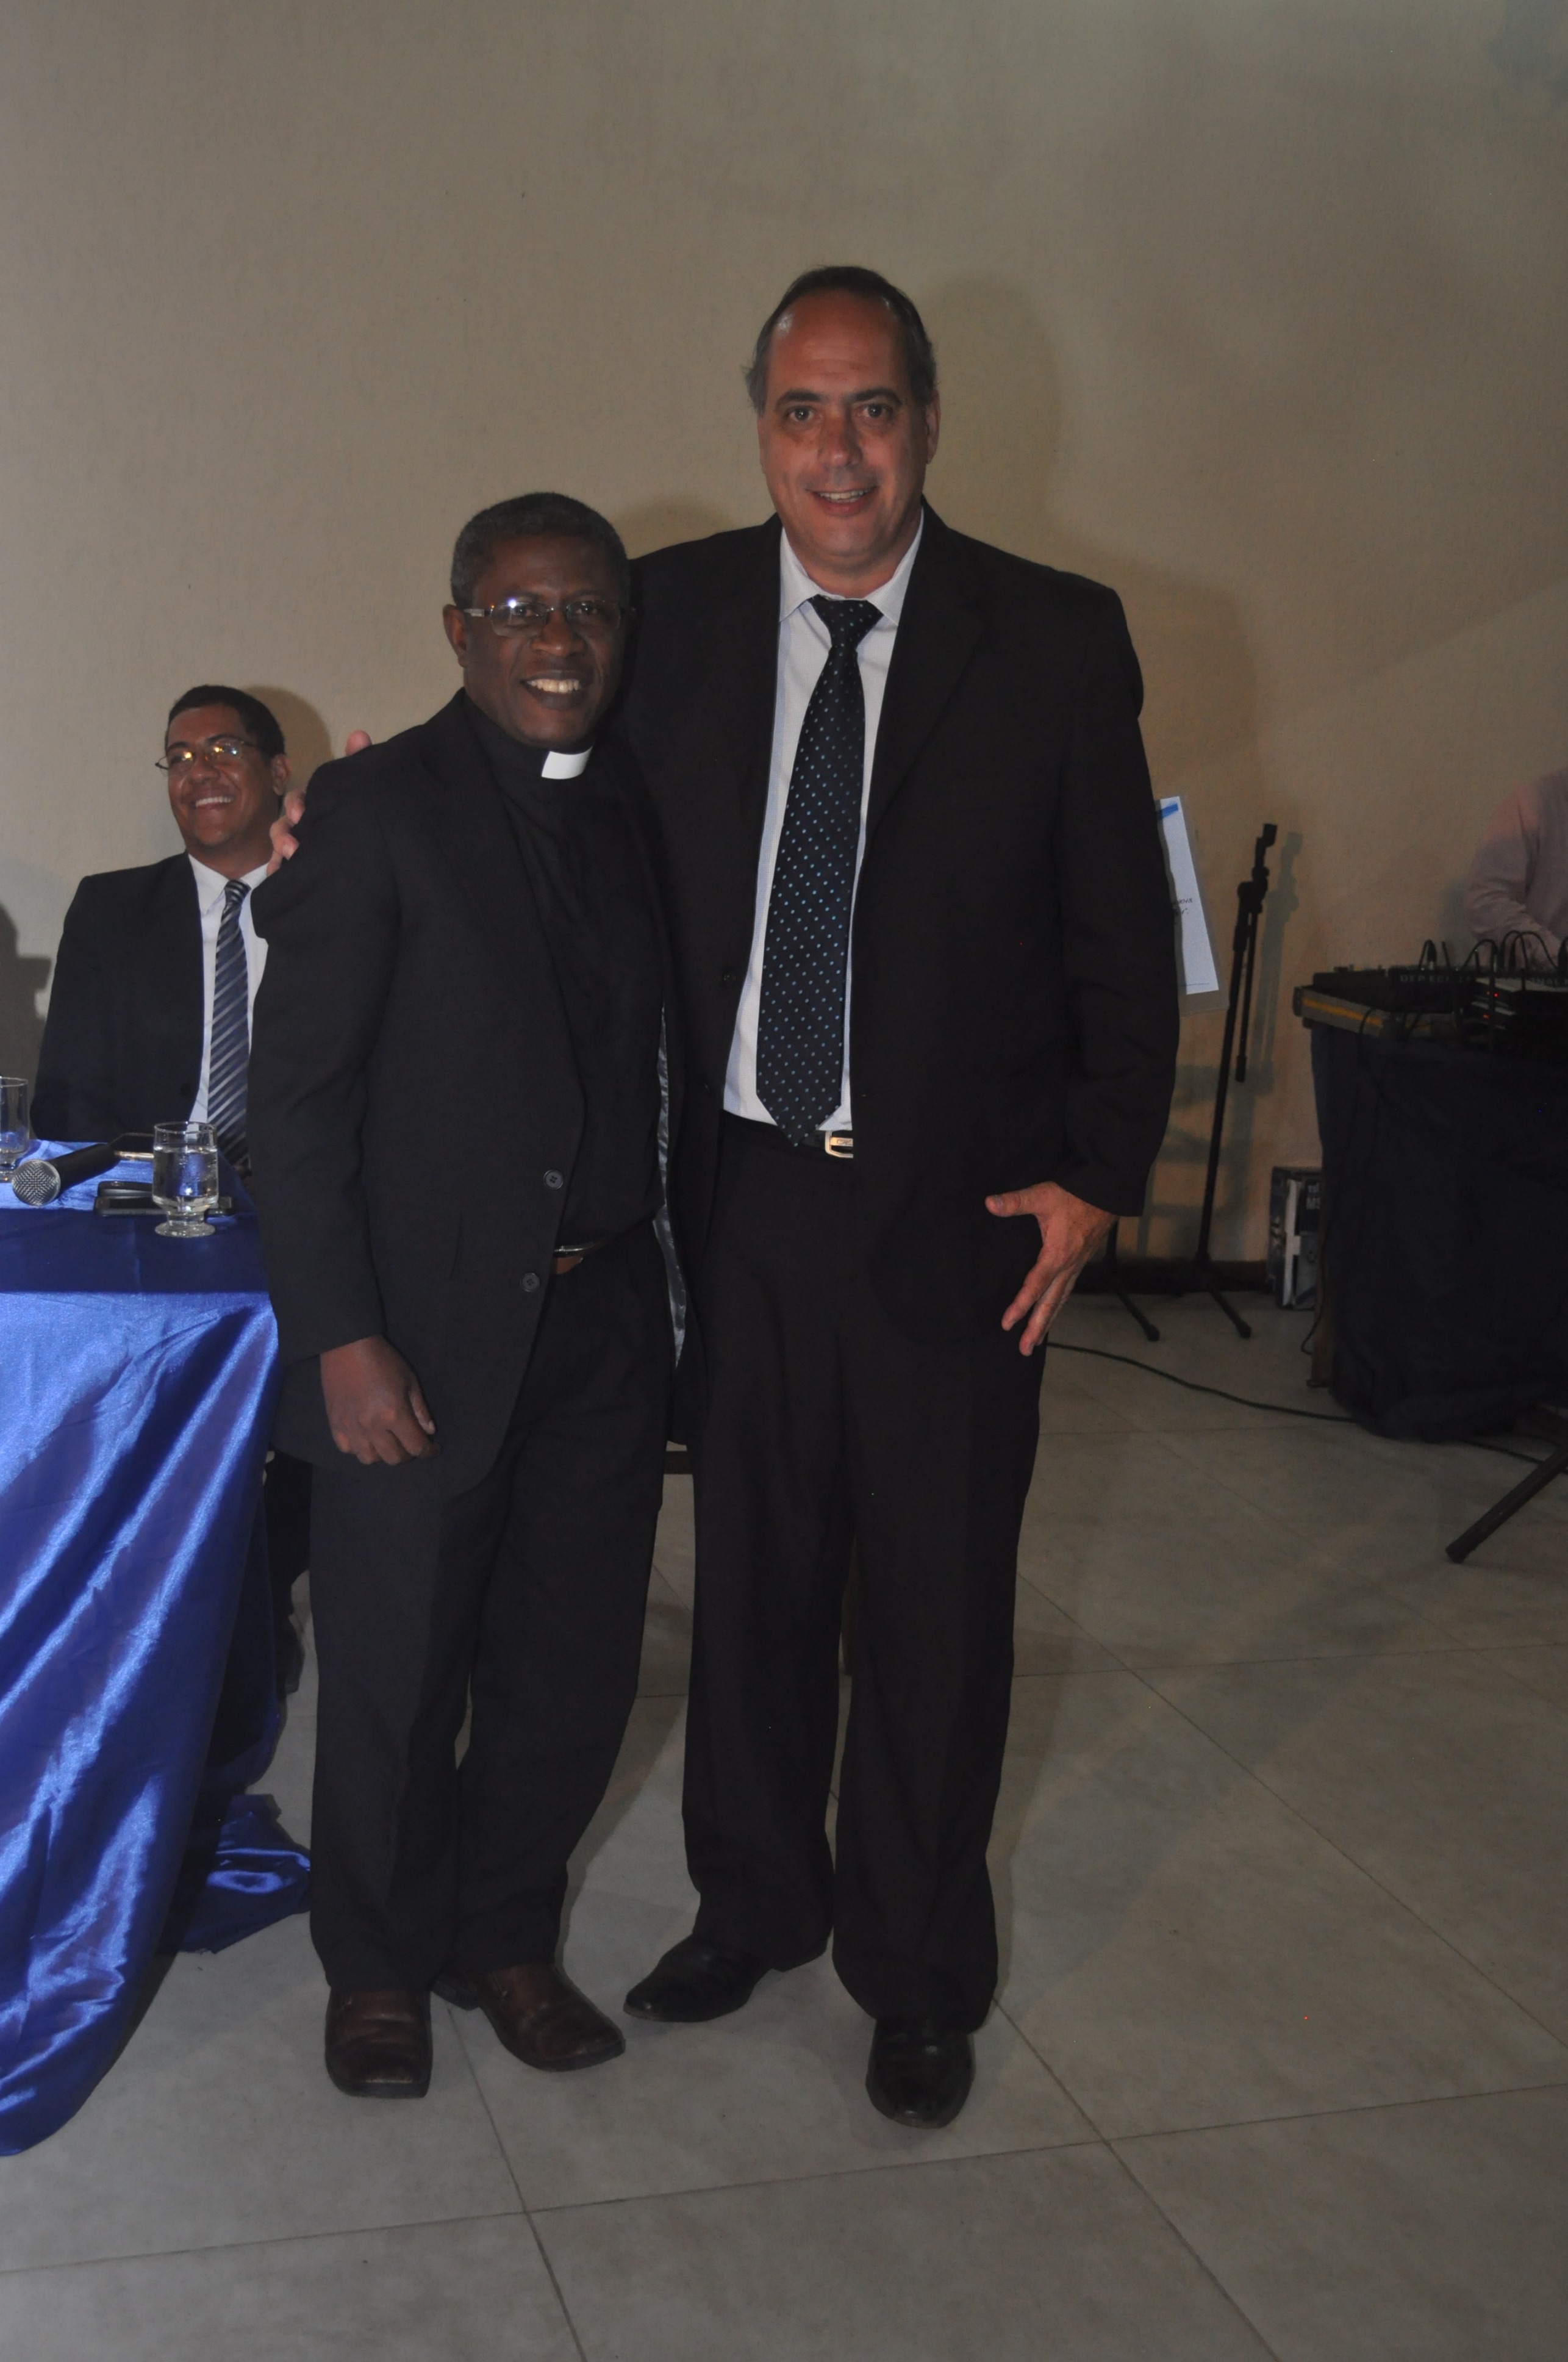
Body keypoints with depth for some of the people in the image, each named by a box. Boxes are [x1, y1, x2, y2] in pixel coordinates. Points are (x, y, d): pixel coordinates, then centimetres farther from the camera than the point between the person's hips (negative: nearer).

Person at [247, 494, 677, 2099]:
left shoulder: (643, 810, 8)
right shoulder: (376, 808, -7)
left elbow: (654, 1058, 9)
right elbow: (297, 1094, -10)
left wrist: (663, 1287, 1)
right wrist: (345, 1341, -15)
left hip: (604, 1318, 5)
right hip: (425, 1331, -4)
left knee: (572, 1669, 14)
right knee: (396, 1679, 10)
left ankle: (503, 1936, 37)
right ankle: (378, 1963, 34)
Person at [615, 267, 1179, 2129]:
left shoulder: (1055, 640, -5)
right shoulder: (674, 612, 2)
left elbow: (1125, 934, -1)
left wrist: (1096, 1173, -6)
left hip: (960, 1208, -2)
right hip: (740, 1190, 2)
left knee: (937, 1603, 9)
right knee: (751, 1569, 16)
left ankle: (917, 1973, 31)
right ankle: (754, 1901, 40)